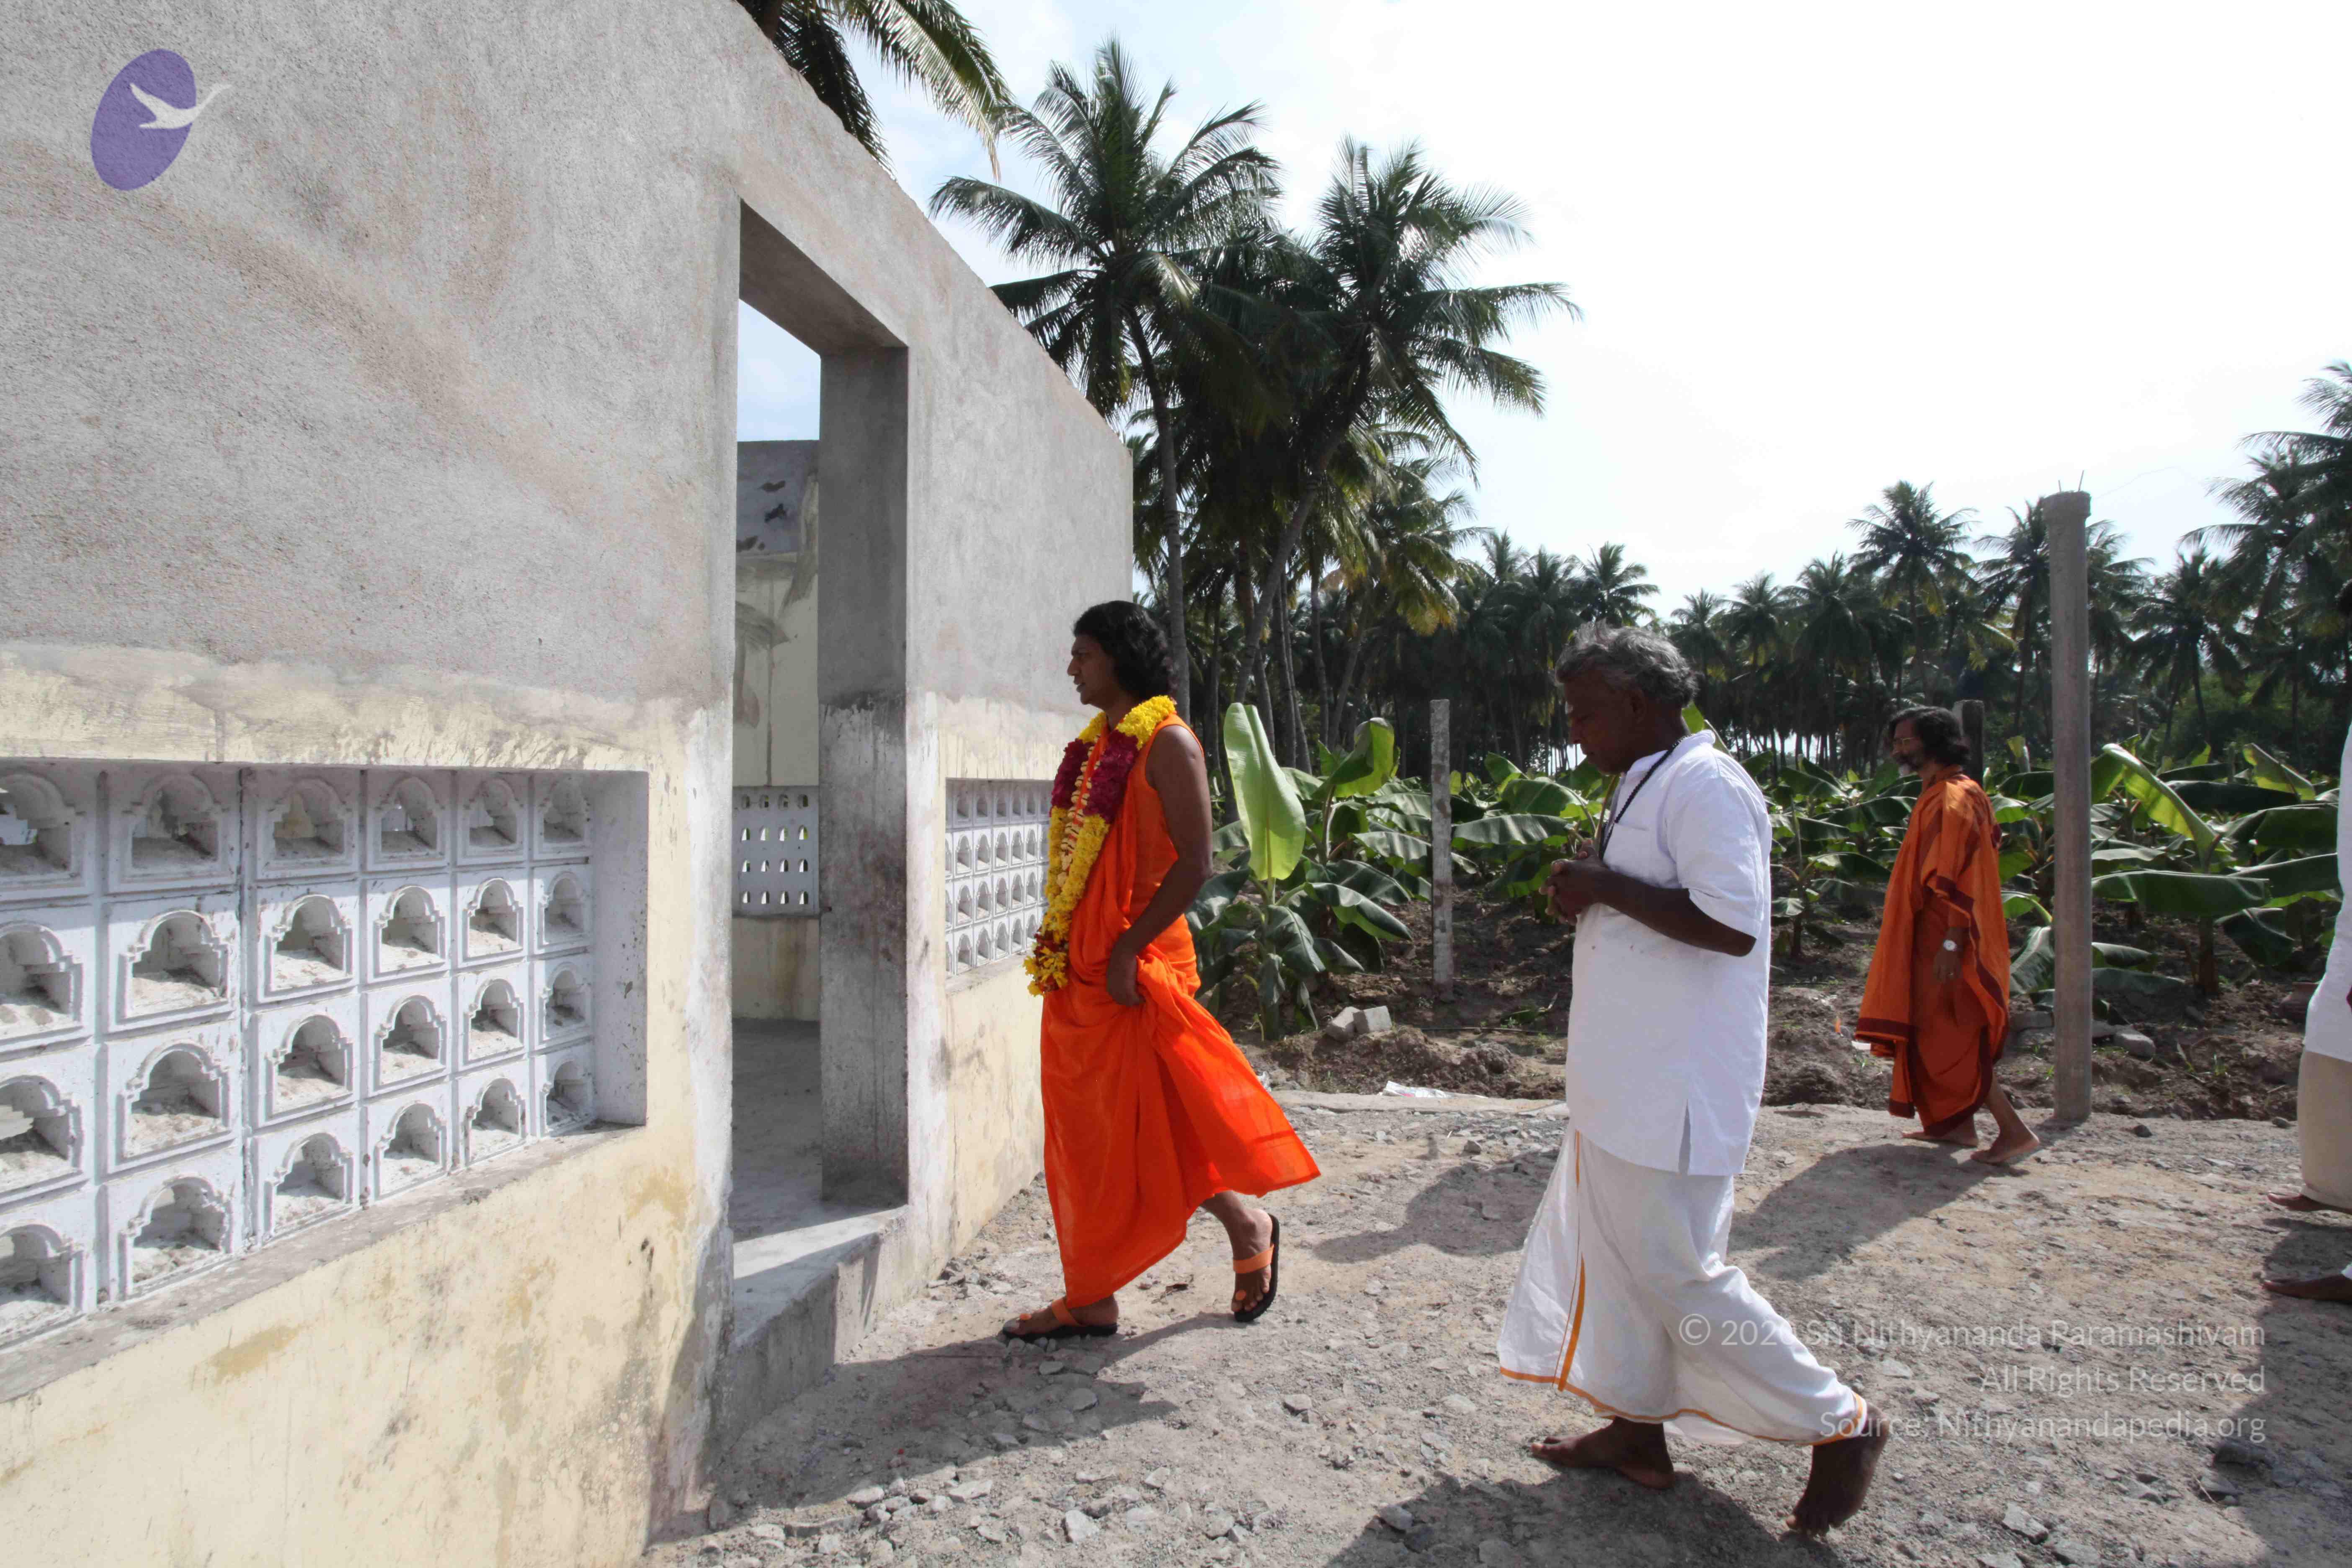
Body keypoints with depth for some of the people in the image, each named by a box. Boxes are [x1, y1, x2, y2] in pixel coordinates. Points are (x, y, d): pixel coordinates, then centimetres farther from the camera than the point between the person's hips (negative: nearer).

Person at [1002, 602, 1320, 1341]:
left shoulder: (1166, 742, -11)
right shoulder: (1094, 744, 14)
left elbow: (1193, 864, -17)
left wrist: (1128, 950, -20)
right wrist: (1056, 943, 12)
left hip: (1135, 966, -8)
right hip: (1076, 969, 8)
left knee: (1146, 1127, 0)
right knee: (1084, 1127, 12)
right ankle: (1090, 1299, 24)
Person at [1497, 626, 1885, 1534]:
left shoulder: (1703, 786, -18)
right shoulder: (1645, 785, 14)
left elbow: (1731, 924, -28)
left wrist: (1606, 886, -22)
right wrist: (1592, 894, 6)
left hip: (1675, 1088, -10)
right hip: (1629, 1080, 10)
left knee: (1675, 1273, -1)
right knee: (1617, 1253, 17)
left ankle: (1839, 1425, 17)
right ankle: (1637, 1429, 32)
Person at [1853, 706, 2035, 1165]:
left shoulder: (1954, 797, -16)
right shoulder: (1938, 795, 15)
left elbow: (1961, 876, -23)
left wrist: (1951, 942, -26)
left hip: (1945, 936, -10)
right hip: (1932, 935, 10)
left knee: (1952, 1038, -8)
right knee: (1936, 1032, 14)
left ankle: (2014, 1129, -5)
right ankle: (1956, 1124, 21)